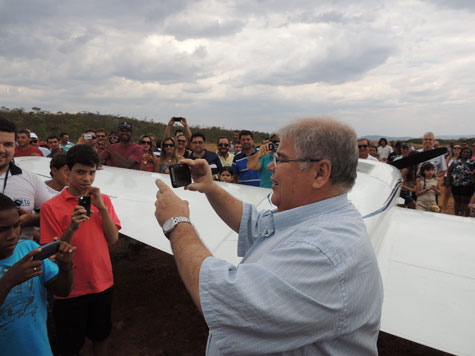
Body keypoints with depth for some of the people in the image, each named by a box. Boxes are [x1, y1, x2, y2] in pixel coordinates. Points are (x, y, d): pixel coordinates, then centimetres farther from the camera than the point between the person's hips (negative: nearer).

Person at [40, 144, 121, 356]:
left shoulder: (103, 200, 0)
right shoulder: (51, 207, -11)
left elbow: (113, 239, -6)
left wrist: (102, 208, -18)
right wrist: (72, 228, -28)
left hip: (102, 283, 3)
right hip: (70, 289, -3)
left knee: (101, 337, 22)